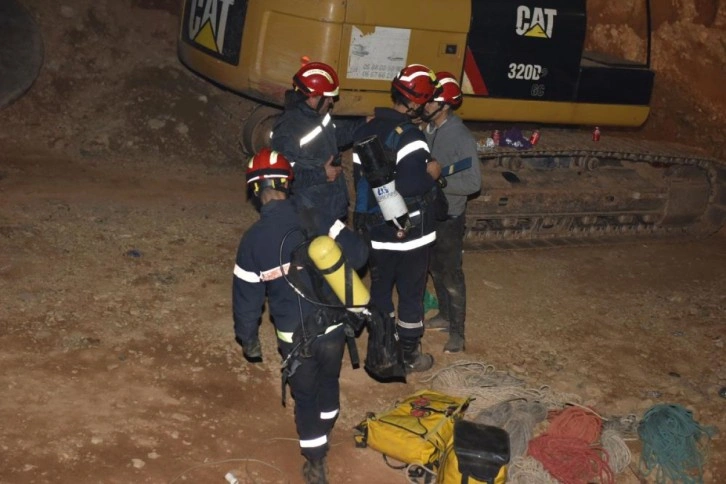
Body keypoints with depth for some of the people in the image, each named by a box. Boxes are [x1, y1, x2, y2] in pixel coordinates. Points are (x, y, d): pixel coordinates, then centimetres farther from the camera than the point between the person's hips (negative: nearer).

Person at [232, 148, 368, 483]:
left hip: (295, 337, -2)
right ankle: (323, 439, 50)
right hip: (333, 327, 2)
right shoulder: (316, 220, -12)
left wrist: (248, 339, 8)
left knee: (305, 398, 16)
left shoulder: (253, 239, -14)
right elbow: (357, 253, -8)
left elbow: (246, 295, -6)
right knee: (329, 383, 27)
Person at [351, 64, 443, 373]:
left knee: (380, 288, 18)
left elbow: (359, 176, 9)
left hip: (375, 230, 7)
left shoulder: (366, 130, 4)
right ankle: (409, 356, 18)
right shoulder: (410, 138, -21)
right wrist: (431, 174, -10)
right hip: (408, 233, -7)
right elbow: (411, 187, -26)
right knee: (411, 293, 7)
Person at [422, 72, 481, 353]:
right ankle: (445, 315, 39)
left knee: (451, 275, 3)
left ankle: (457, 332, 14)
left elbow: (473, 183, -23)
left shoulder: (461, 137, -21)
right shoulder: (428, 130, 0)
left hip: (449, 217, -7)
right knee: (435, 269, 21)